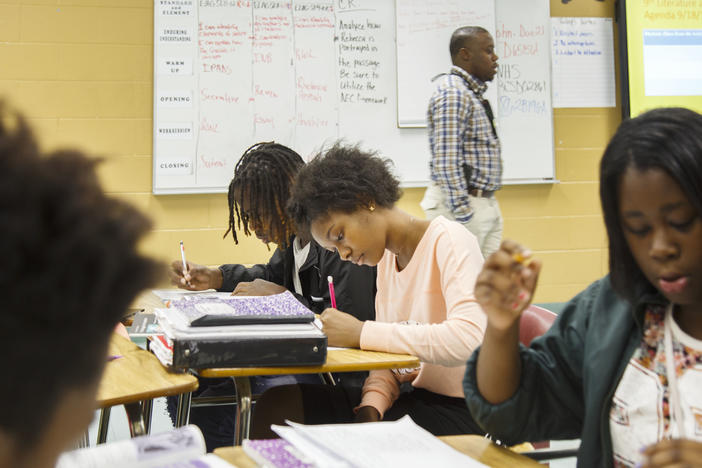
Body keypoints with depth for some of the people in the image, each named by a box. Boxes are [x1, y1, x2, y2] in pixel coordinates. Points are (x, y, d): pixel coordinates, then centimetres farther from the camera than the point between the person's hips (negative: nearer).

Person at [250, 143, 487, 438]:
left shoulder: (448, 241, -12)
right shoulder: (386, 259, 13)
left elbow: (469, 340, -28)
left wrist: (361, 334, -25)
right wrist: (371, 408, -10)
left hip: (459, 410, -7)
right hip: (409, 395, 7)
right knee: (278, 404, -9)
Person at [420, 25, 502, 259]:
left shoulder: (473, 93, 16)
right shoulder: (452, 94, -15)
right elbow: (446, 161, -22)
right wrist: (462, 213, -22)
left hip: (486, 203, 10)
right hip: (463, 204, -10)